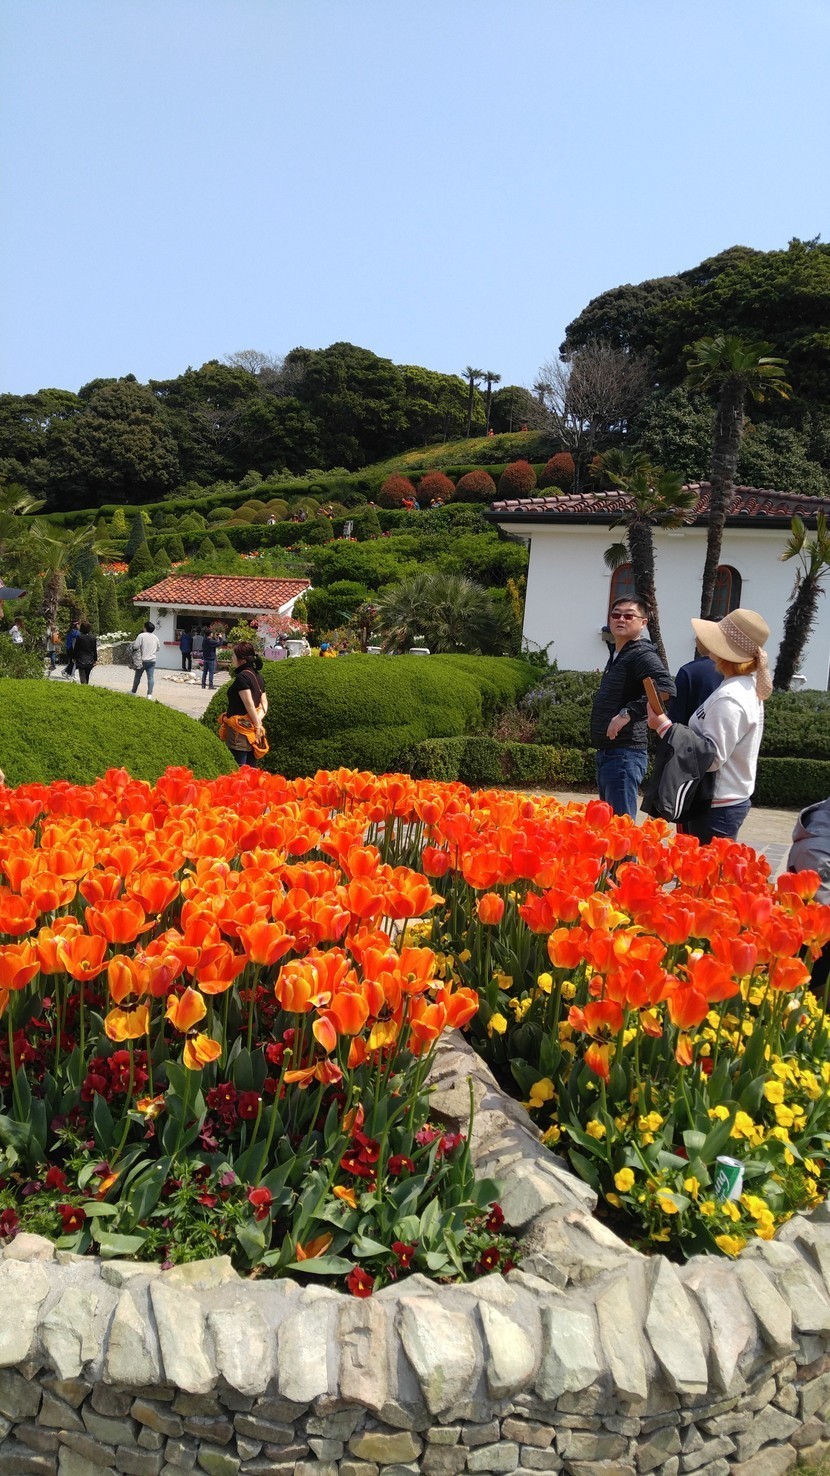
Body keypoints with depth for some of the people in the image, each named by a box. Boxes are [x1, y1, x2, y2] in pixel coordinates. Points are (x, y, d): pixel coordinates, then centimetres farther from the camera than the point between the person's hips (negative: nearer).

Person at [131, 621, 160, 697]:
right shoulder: (155, 637, 8)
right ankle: (149, 694, -8)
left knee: (137, 676, 12)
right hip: (152, 660, 3)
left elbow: (135, 647, -15)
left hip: (142, 660, -3)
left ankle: (134, 691, 25)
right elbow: (157, 649, 20)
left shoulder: (141, 636, -10)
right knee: (151, 677, -1)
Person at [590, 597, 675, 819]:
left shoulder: (642, 654, -12)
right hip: (607, 751, 10)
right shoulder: (616, 655, 16)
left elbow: (666, 688, -29)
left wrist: (628, 713, -28)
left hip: (625, 753, -10)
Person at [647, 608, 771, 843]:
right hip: (730, 800, 10)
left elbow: (711, 757, -24)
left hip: (717, 808, -10)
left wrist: (663, 725, -21)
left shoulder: (729, 698, -22)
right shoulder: (747, 687, 10)